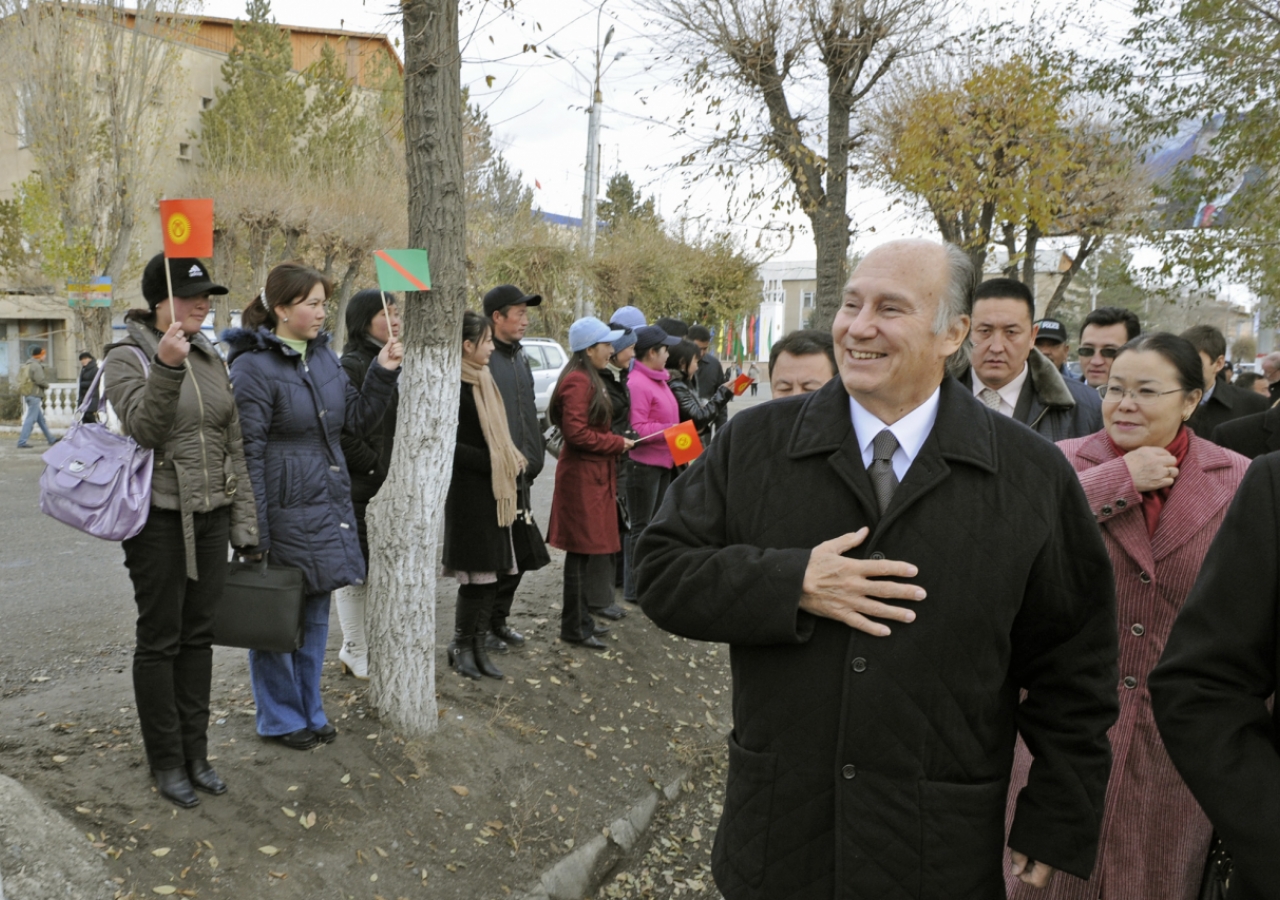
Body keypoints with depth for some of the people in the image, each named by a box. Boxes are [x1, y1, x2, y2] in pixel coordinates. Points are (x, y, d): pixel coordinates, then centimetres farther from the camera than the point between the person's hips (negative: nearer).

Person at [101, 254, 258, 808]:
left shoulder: (211, 358, 9)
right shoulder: (127, 358, -7)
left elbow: (234, 445, 11)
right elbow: (144, 429, -23)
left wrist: (243, 521, 9)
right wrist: (166, 368, -37)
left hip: (210, 518, 5)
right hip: (159, 520, -5)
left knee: (198, 637, 11)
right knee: (159, 641, 4)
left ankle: (196, 752, 22)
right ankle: (166, 762, 16)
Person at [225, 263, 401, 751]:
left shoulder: (324, 355, 8)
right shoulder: (254, 366, -14)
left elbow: (358, 420, 13)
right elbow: (248, 452, -16)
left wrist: (383, 374, -1)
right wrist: (255, 532, -17)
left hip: (328, 505, 7)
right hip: (284, 509, -7)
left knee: (315, 613, 17)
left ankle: (309, 710, 32)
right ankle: (280, 717, 24)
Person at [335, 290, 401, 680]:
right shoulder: (351, 366, -13)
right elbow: (343, 431, -20)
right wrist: (375, 466, -16)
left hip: (384, 485, 9)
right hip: (358, 487, -9)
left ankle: (355, 647, 26)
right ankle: (357, 654, 13)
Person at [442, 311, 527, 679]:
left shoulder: (482, 382, 14)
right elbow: (449, 445, -18)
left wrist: (513, 458, 4)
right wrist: (494, 462, -16)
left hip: (491, 491, 9)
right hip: (467, 493, -9)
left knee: (490, 573, 10)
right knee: (478, 574, -4)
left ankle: (477, 645, 20)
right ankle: (462, 646, 11)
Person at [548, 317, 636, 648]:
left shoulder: (590, 380, 17)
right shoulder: (578, 382, -16)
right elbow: (576, 433, -22)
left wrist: (618, 442, 9)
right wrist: (618, 443, -13)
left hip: (594, 475, 10)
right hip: (582, 476, -10)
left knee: (587, 551, 15)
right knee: (582, 552, -4)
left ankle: (582, 618, 24)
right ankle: (573, 627, 5)